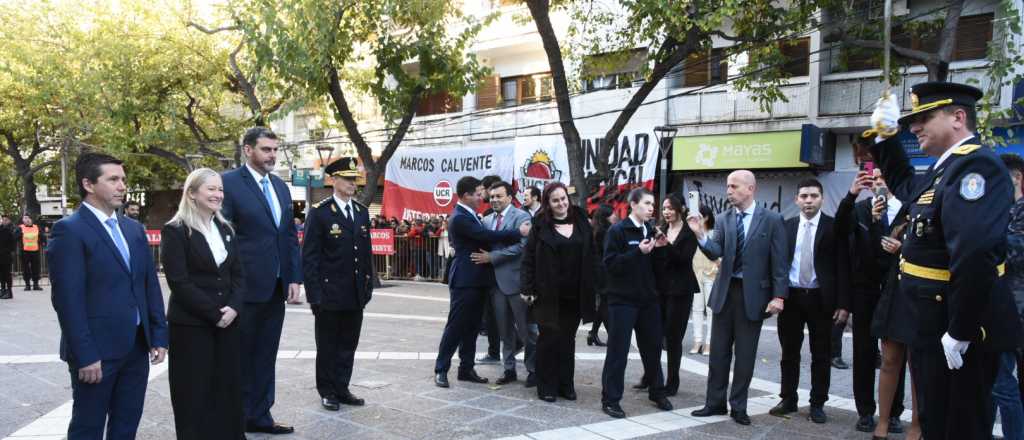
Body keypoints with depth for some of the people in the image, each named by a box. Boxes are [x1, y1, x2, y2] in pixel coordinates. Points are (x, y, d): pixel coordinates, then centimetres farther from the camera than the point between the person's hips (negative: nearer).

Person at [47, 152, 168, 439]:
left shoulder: (134, 229, 12)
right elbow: (68, 299, -15)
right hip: (96, 350, -6)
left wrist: (159, 335, 8)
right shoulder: (69, 230, -10)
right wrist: (85, 355, -18)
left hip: (137, 346, 6)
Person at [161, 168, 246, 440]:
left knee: (228, 390, 8)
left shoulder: (225, 229, 12)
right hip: (191, 325, -5)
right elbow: (179, 282, -13)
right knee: (196, 394, 2)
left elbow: (237, 274, 10)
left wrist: (233, 307, -7)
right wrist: (214, 313, -14)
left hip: (228, 322, 5)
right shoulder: (175, 231, -7)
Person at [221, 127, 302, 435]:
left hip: (277, 286, 6)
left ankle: (259, 416, 25)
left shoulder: (281, 186, 12)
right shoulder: (229, 183, -8)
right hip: (246, 286, -6)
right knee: (241, 357, 6)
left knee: (266, 356, 14)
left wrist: (294, 279, 6)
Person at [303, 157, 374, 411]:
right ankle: (327, 391, 20)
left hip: (356, 295, 5)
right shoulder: (319, 212, -8)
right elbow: (309, 257, -9)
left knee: (348, 346, 12)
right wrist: (314, 294, -13)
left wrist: (368, 285, 9)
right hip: (329, 294, -5)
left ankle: (342, 388, 24)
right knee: (327, 347, 7)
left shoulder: (362, 212, 10)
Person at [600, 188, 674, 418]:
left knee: (653, 346, 13)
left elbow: (657, 266, 16)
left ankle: (657, 392, 30)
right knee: (618, 349, -2)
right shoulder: (617, 231, -8)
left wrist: (660, 249, -3)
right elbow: (610, 263, -17)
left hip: (648, 299, 6)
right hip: (623, 299, -6)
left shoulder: (651, 230, 12)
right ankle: (610, 399, 7)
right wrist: (638, 252, -23)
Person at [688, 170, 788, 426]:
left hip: (753, 293, -3)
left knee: (745, 354, 6)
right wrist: (700, 235, -26)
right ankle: (715, 403, 21)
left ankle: (738, 407, 18)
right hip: (725, 291, 3)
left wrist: (779, 295, -12)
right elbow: (715, 253, -8)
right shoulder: (723, 219, 4)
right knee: (718, 352, 9)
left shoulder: (771, 220, -4)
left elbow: (779, 262, -6)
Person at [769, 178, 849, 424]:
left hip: (821, 298, -2)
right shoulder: (786, 226, 6)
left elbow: (842, 266, -4)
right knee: (789, 352, 10)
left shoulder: (833, 227, -2)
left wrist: (843, 303, -10)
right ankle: (788, 399, 22)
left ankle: (817, 404, 17)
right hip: (791, 296, 2)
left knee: (821, 355, 6)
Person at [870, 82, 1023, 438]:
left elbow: (974, 254, -33)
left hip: (956, 330, -10)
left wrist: (958, 333, -28)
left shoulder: (975, 164, -20)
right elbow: (906, 187, 35)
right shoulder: (945, 167, 12)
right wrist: (887, 136, 22)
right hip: (932, 323, 10)